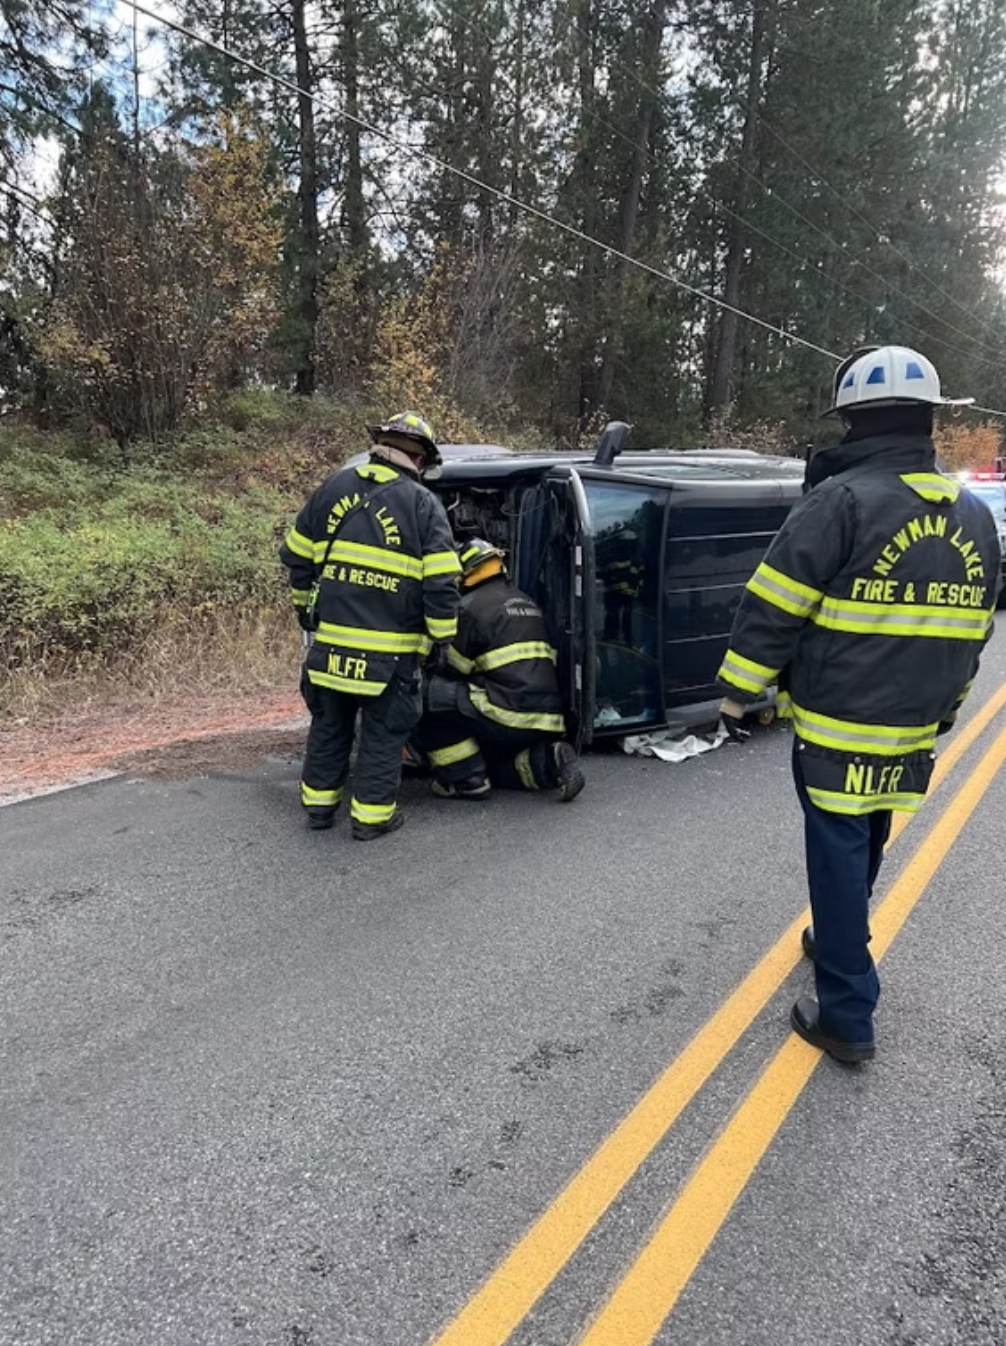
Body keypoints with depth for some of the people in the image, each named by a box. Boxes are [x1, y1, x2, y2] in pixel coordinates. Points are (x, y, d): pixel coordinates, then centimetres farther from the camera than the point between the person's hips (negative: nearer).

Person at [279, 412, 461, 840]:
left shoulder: (334, 487, 6)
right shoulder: (423, 504, -6)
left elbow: (297, 557, 13)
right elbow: (441, 583, -13)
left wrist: (305, 608, 26)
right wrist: (441, 637, -2)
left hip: (331, 640, 4)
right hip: (390, 651, -4)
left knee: (329, 724, 20)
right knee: (384, 732, 10)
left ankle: (319, 803, 29)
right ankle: (372, 814, 17)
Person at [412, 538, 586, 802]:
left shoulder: (471, 606, -4)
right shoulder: (526, 603, 21)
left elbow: (453, 671, 1)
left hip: (512, 717, -9)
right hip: (547, 722, 9)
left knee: (427, 695, -4)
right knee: (489, 760, 30)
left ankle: (467, 779, -3)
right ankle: (546, 762, 5)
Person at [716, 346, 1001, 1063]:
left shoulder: (841, 500, -15)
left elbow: (773, 609, -16)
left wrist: (738, 693, -7)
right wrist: (947, 704, 27)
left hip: (836, 726, -6)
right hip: (913, 730, 7)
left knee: (839, 856, 2)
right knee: (866, 847, 23)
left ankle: (848, 1017, 9)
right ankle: (839, 943, 44)